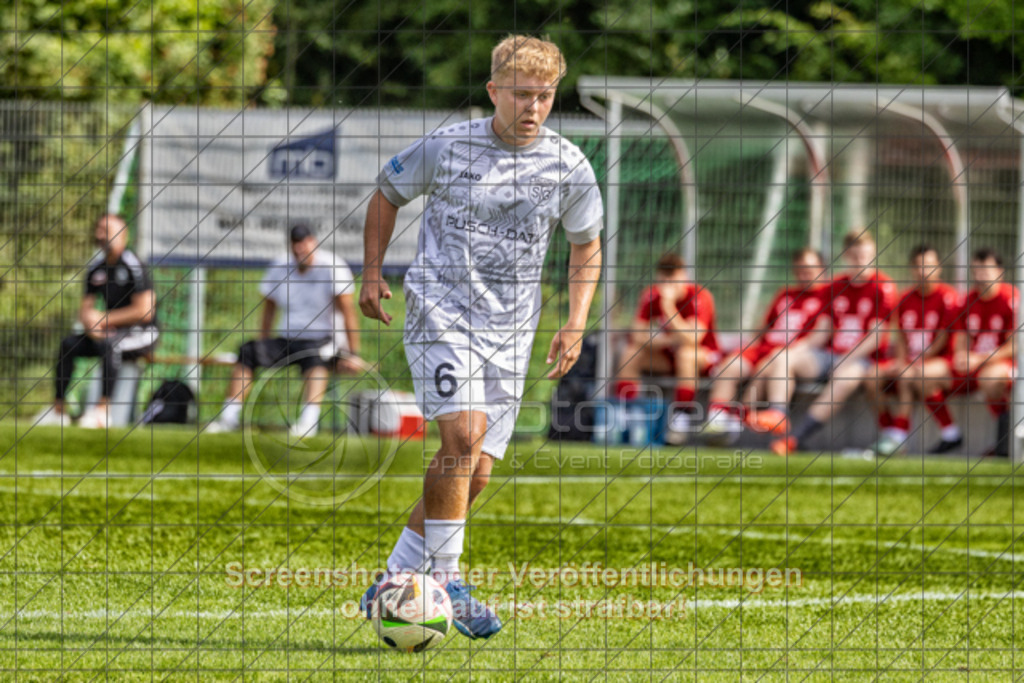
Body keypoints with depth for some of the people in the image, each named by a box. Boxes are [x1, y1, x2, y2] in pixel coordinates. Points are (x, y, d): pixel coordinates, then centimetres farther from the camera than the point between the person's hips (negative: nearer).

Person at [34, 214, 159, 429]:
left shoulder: (134, 266, -14)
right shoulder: (97, 268, 9)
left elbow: (145, 312, -21)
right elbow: (85, 308, 11)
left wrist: (104, 319, -16)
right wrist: (90, 324, -15)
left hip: (142, 333, -8)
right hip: (110, 331, 8)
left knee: (109, 342, -36)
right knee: (69, 344, -8)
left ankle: (102, 410, -39)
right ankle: (59, 409, -7)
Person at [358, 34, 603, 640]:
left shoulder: (569, 167, 1)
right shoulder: (446, 148, -6)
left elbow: (587, 247, 14)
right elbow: (388, 194, 12)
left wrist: (575, 327, 4)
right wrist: (372, 274, 7)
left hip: (511, 329, 4)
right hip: (441, 312, -4)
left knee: (477, 472, 1)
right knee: (462, 437, -23)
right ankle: (444, 581, -11)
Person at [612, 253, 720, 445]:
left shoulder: (700, 297, -23)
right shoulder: (651, 296, -9)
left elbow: (691, 340, -35)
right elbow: (638, 336, -13)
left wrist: (669, 307, -39)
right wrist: (671, 339, -22)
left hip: (705, 358, -5)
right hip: (669, 356, 5)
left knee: (686, 353, -38)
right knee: (630, 353, -17)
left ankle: (680, 420, -34)